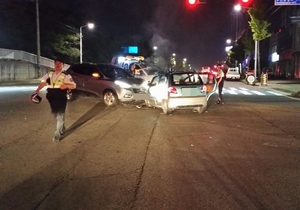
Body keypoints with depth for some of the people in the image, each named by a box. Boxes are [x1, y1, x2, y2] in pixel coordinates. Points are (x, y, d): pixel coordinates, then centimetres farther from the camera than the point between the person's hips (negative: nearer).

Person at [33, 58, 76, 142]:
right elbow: (43, 82, 12)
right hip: (52, 98, 6)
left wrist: (66, 85, -26)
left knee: (60, 116, -4)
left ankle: (57, 134, 2)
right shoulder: (50, 74, 8)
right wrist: (37, 90, 0)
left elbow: (74, 85, -8)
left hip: (61, 99, -5)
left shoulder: (66, 75, -6)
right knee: (55, 115, 18)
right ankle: (62, 128, 40)